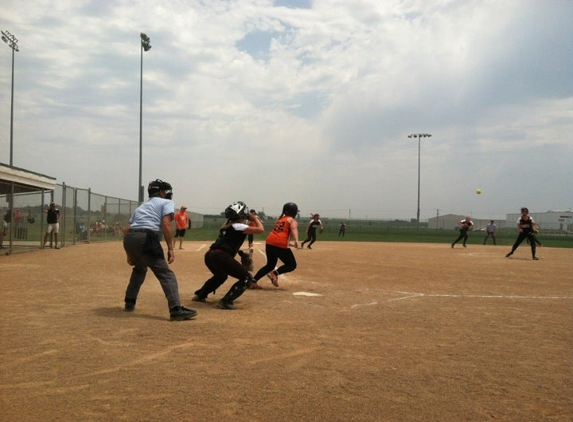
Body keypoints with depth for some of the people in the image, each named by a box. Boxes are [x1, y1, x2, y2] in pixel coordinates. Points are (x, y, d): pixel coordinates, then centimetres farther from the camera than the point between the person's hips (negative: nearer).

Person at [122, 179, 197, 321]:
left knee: (139, 269, 33)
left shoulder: (141, 206, 33)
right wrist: (170, 249, -7)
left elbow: (126, 229, 24)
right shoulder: (167, 202, 14)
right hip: (146, 238, -7)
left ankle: (129, 302, 36)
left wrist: (129, 254, 27)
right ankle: (176, 309, -22)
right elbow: (166, 224, -5)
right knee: (166, 274, -8)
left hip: (129, 239, 7)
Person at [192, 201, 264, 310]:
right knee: (247, 278, -4)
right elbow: (260, 229, -9)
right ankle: (226, 302, -10)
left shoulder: (227, 225, 21)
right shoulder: (238, 227, -3)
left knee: (221, 276, 39)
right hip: (220, 256, -9)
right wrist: (255, 218, 9)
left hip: (210, 254, 9)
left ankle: (200, 295, 43)